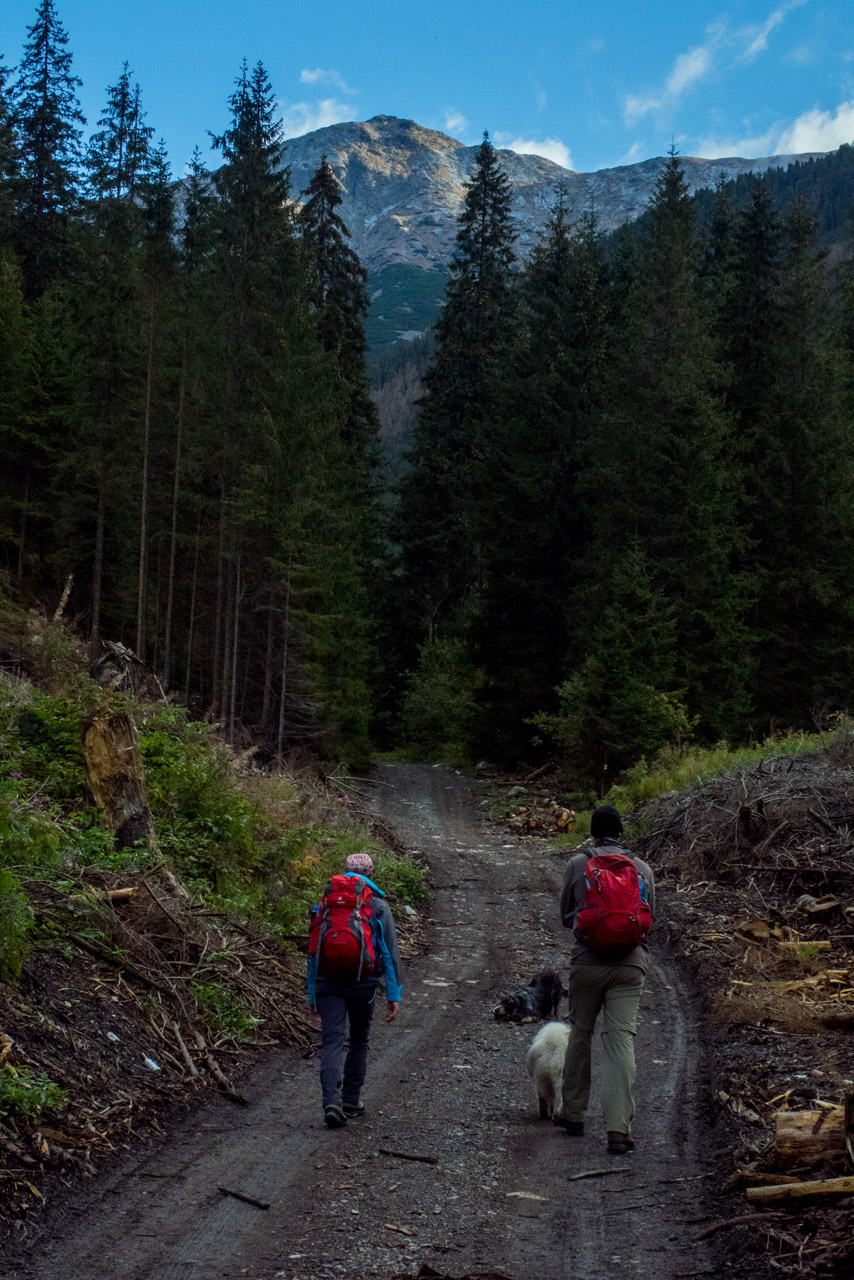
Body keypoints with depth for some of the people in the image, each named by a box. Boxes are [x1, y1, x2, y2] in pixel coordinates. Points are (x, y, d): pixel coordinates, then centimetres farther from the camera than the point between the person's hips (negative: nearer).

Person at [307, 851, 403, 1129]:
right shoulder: (378, 906, 4)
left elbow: (313, 951, 13)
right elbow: (390, 952, -1)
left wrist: (312, 995, 18)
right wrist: (394, 995, 0)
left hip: (327, 983, 1)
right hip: (362, 984, -1)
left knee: (331, 1043, -4)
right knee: (359, 1041, 17)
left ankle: (332, 1101, -21)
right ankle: (351, 1101, 21)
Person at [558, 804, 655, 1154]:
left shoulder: (577, 864, 1)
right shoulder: (642, 869, 6)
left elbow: (565, 915, 10)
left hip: (587, 962, 0)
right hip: (629, 965, 1)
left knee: (580, 1034, 16)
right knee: (621, 1041, -2)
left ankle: (573, 1114, 25)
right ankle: (618, 1128, -10)